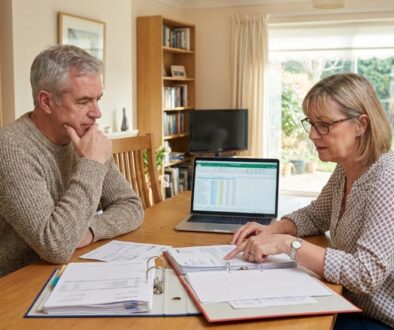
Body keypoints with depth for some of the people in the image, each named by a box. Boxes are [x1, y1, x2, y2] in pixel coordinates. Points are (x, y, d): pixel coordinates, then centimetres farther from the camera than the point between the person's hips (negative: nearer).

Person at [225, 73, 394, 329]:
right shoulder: (345, 169, 2)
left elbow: (366, 274, -30)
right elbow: (315, 217, 17)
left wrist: (287, 243, -30)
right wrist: (272, 230, -3)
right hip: (353, 307, 7)